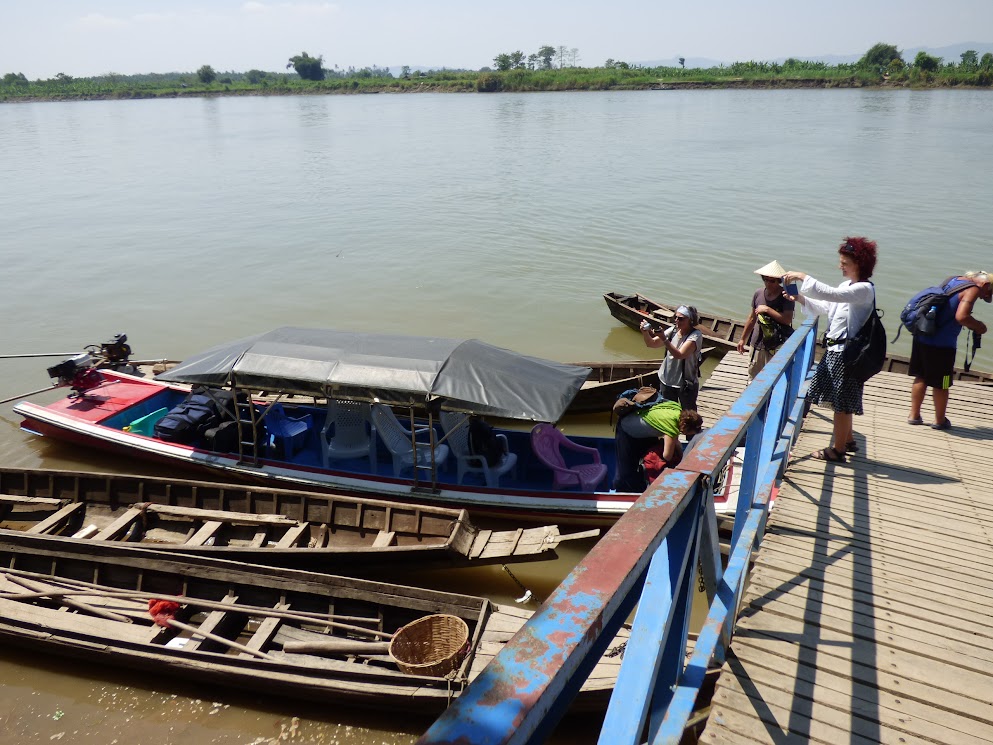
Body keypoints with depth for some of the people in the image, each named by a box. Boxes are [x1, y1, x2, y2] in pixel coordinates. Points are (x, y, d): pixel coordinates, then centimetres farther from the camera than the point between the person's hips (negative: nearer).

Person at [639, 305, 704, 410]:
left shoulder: (695, 336, -20)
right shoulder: (673, 331, -2)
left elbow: (679, 355, -32)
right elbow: (652, 344, -2)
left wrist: (664, 339, -40)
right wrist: (645, 332, -21)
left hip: (686, 384, -5)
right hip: (667, 381, 5)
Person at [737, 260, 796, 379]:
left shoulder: (786, 296, -10)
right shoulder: (759, 293, 4)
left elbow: (787, 320, -23)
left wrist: (768, 309, -21)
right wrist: (742, 339, 19)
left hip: (776, 347, -5)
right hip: (757, 344, 5)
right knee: (753, 376, 12)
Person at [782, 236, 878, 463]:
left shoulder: (864, 289, -17)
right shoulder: (846, 286, 12)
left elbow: (830, 294, -31)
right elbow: (824, 308, 17)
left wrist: (802, 277, -28)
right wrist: (800, 298, 3)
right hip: (834, 350, 9)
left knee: (841, 402, 0)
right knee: (839, 400, 18)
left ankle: (838, 449, 10)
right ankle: (848, 439, 33)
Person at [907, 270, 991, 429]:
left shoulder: (954, 279, 14)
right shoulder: (973, 289, -10)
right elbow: (961, 316, -24)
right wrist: (979, 326, -6)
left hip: (922, 335, 8)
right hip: (941, 343, -7)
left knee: (921, 377, 16)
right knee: (940, 384, 7)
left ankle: (914, 415, 22)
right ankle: (940, 421, 19)